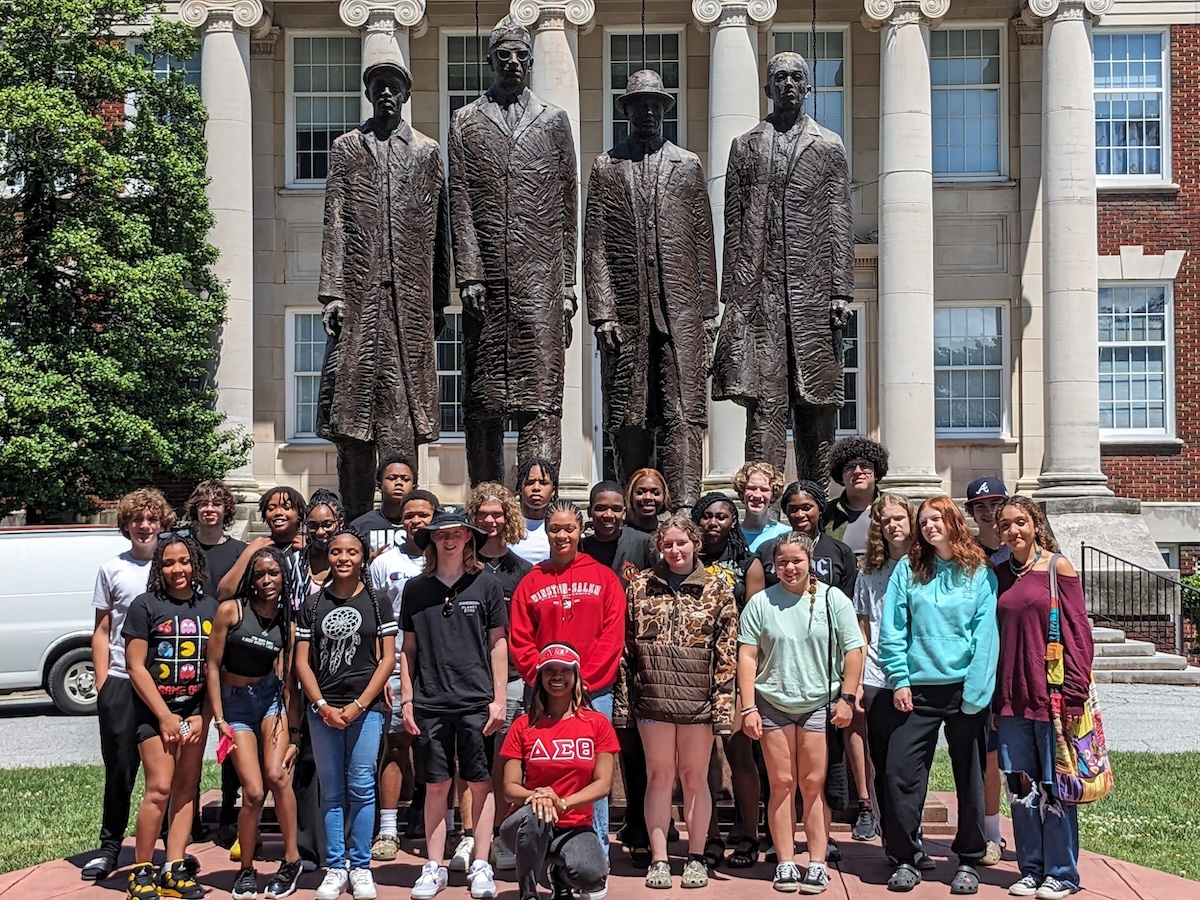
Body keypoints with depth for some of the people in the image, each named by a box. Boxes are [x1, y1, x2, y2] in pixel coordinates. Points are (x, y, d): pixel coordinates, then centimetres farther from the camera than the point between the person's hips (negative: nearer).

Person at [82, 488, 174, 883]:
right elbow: (102, 632, 10)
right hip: (121, 682, 1)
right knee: (119, 768, 5)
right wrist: (101, 683, 2)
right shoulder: (112, 569, 7)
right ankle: (109, 847, 16)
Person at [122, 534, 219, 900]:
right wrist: (165, 716, -10)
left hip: (196, 710, 4)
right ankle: (141, 871, 0)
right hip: (155, 709, -4)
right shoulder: (145, 606, -4)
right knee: (159, 789, -11)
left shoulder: (210, 608, 7)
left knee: (186, 788, 4)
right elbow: (136, 667, -6)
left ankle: (174, 870, 10)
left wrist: (203, 716, -2)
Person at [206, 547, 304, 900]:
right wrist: (219, 719, -8)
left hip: (271, 698, 2)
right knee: (253, 792, -9)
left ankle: (292, 858, 0)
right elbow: (213, 666, -5)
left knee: (277, 776, -18)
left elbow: (287, 680, 5)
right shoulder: (230, 611, -7)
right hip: (235, 703, -2)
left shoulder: (286, 624, 3)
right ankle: (246, 870, 12)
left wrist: (295, 734, 2)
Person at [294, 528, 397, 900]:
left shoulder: (377, 603, 3)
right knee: (331, 791, 6)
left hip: (365, 708, -2)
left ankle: (360, 866, 7)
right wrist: (323, 706, -5)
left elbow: (387, 658, 0)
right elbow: (302, 661, 6)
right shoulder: (313, 604, 7)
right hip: (323, 710, 2)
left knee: (361, 787, -3)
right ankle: (335, 867, 13)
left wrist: (359, 704, -8)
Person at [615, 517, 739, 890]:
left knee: (695, 778, 7)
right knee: (659, 777, 6)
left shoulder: (717, 590, 1)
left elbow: (727, 654, -1)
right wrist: (623, 700, 1)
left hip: (698, 701, -1)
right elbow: (626, 646, 5)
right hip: (653, 698, 1)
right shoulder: (640, 586, 5)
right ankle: (659, 859, 13)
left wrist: (723, 705, -7)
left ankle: (696, 857, 18)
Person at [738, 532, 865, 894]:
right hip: (772, 704, 1)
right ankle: (785, 863, 10)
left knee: (814, 785, 1)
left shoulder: (833, 599, 0)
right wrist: (748, 707, -6)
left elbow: (853, 650, 1)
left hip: (819, 704, -1)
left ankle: (817, 864, 8)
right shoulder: (760, 602, 1)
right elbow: (747, 656, -1)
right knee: (782, 784, 4)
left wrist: (847, 698, -5)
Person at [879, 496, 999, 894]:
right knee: (901, 773, -3)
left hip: (964, 690, -1)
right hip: (917, 689, 1)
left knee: (970, 778, 7)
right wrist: (899, 680, -5)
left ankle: (968, 861, 21)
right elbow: (891, 631, 3)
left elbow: (986, 636, -5)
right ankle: (905, 859, 10)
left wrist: (976, 693, -12)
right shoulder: (907, 570, 5)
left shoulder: (980, 574, 1)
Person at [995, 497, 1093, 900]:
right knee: (1021, 786, 9)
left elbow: (1078, 630, -7)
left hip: (1051, 693, -5)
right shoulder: (1000, 573, 10)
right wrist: (997, 694, 10)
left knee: (1054, 786, 2)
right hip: (1012, 696, 5)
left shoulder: (1058, 566, -4)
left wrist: (1074, 692, -12)